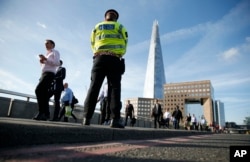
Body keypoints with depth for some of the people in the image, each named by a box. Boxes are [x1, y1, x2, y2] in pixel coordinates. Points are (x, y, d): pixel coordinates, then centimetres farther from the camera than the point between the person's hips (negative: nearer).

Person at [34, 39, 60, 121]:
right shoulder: (47, 54, 31)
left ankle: (41, 112, -23)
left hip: (49, 74, -8)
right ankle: (46, 114, -1)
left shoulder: (55, 52, 8)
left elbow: (57, 63, -9)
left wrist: (46, 59, -14)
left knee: (38, 90, -23)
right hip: (44, 74, 8)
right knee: (44, 93, -1)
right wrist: (42, 62, 10)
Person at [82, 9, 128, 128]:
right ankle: (115, 119, -16)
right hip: (114, 60, -2)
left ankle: (86, 118, -12)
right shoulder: (120, 27, 16)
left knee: (94, 87, -4)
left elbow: (93, 45, 14)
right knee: (115, 88, -7)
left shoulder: (97, 27, 21)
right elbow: (124, 46, 7)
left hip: (99, 58, 2)